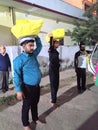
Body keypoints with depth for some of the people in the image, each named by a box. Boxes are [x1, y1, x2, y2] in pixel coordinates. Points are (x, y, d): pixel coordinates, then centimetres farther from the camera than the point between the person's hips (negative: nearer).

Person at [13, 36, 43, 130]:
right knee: (26, 106, 11)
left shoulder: (33, 54, 3)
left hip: (37, 86, 7)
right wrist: (19, 90, -21)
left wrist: (36, 36, 6)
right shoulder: (19, 59, -18)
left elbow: (39, 46, 19)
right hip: (28, 87, -6)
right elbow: (17, 76, -19)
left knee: (35, 104, 23)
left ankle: (35, 119, 44)